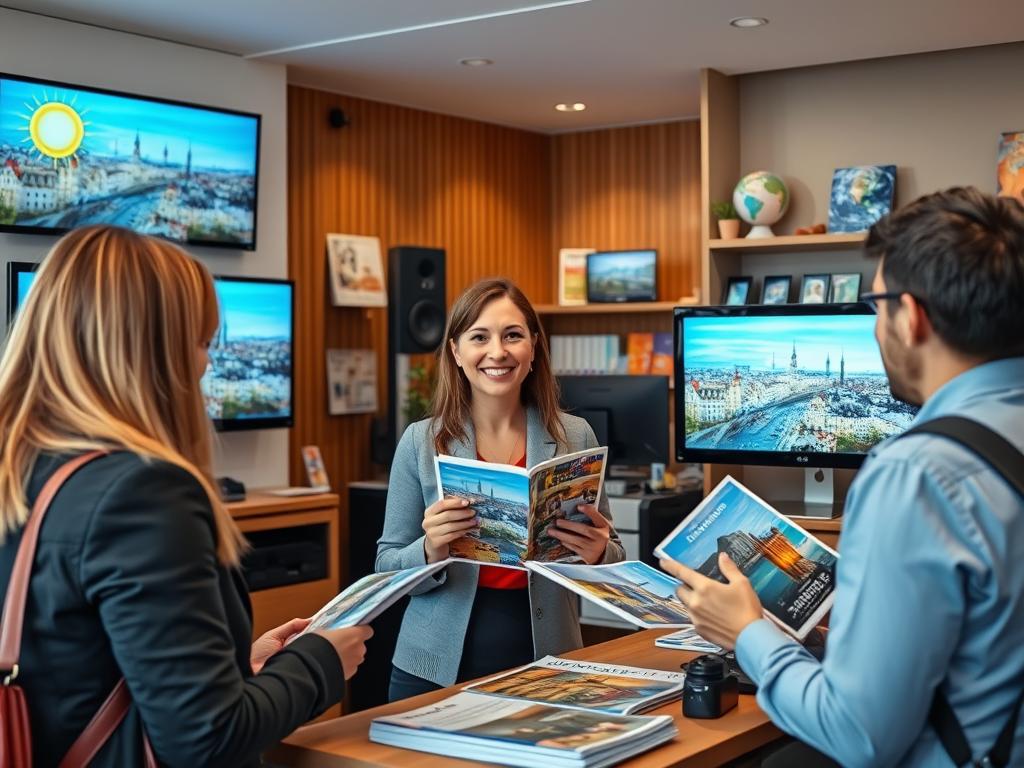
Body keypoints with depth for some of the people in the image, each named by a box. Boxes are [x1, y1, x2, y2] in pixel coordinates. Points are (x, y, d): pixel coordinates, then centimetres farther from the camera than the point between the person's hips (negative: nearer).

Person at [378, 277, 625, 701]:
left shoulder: (575, 437, -2)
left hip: (543, 666, 1)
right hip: (436, 668, 0)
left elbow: (612, 558, 6)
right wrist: (430, 551, -21)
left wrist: (598, 553, -16)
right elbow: (387, 569, 0)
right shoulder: (420, 442, -4)